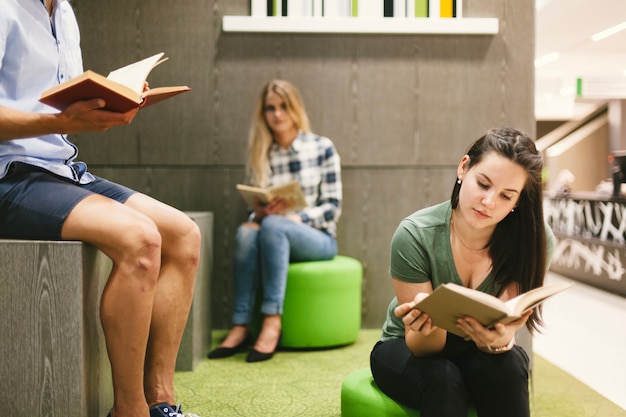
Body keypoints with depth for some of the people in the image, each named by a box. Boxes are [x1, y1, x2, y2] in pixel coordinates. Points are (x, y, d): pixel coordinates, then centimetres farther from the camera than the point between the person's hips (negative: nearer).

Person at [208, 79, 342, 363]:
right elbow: (256, 211, 10)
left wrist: (295, 218, -19)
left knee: (273, 226, -34)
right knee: (246, 231, -31)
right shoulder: (261, 156, 9)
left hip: (317, 238, -3)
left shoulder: (322, 148, 1)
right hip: (275, 237, 3)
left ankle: (272, 321, -37)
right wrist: (259, 215, -13)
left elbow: (332, 207, -4)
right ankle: (240, 327, -33)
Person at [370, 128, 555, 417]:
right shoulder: (415, 235, -25)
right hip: (408, 351, -1)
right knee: (441, 378, -34)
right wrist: (426, 327, -45)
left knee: (505, 366, -31)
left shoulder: (535, 241, -21)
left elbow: (506, 327, -21)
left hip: (479, 353, 2)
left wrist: (500, 338, -45)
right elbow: (422, 347, -21)